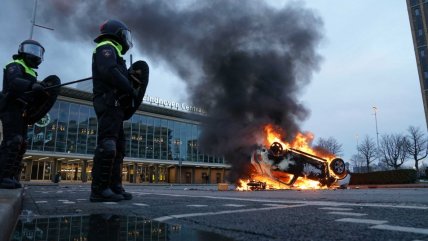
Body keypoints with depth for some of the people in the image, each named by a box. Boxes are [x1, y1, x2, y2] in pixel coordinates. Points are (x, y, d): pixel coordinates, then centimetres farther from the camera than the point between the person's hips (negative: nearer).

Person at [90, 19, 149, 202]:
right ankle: (99, 189, -18)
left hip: (114, 106, 11)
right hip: (110, 103, -10)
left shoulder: (111, 52, 32)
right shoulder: (107, 48, 1)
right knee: (107, 145, -17)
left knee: (117, 147, 7)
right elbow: (109, 72, -18)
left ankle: (114, 187, 8)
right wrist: (131, 89, -15)